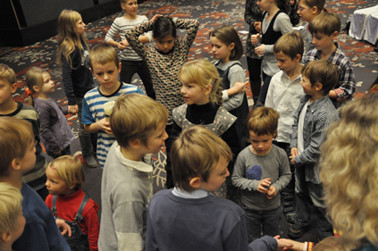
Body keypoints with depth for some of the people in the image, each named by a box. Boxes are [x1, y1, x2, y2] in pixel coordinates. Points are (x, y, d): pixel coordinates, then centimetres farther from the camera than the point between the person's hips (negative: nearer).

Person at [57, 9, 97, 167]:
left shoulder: (80, 40, -1)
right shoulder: (68, 49, -26)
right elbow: (66, 77, -27)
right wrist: (71, 101, -28)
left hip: (89, 88, 8)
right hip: (80, 94, -8)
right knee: (84, 125, 10)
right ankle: (87, 155, 30)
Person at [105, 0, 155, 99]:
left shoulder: (143, 19, -1)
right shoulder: (119, 21, -6)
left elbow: (149, 37, -14)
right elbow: (108, 37, 2)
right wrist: (117, 44, -19)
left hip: (142, 60, 3)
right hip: (126, 62, -2)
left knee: (150, 87, 17)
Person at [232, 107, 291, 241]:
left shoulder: (280, 154, -16)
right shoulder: (244, 156, -21)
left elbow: (286, 175, -1)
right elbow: (236, 179, -12)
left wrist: (276, 186, -19)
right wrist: (255, 185, -25)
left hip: (272, 207, 1)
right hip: (250, 208, -1)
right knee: (252, 242, 20)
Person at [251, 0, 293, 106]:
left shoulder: (281, 18, -19)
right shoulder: (265, 14, 7)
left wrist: (266, 48, -19)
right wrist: (258, 39, -1)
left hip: (276, 68, -9)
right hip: (266, 65, 9)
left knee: (261, 104, -7)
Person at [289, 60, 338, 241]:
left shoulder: (326, 114, -32)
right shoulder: (305, 100, -7)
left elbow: (317, 148, -28)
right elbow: (296, 122, 7)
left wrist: (298, 159, -14)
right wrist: (294, 146, -5)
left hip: (316, 165, -8)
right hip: (301, 160, 8)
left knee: (319, 201, 15)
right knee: (301, 192, 28)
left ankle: (325, 233, 40)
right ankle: (301, 221, 53)